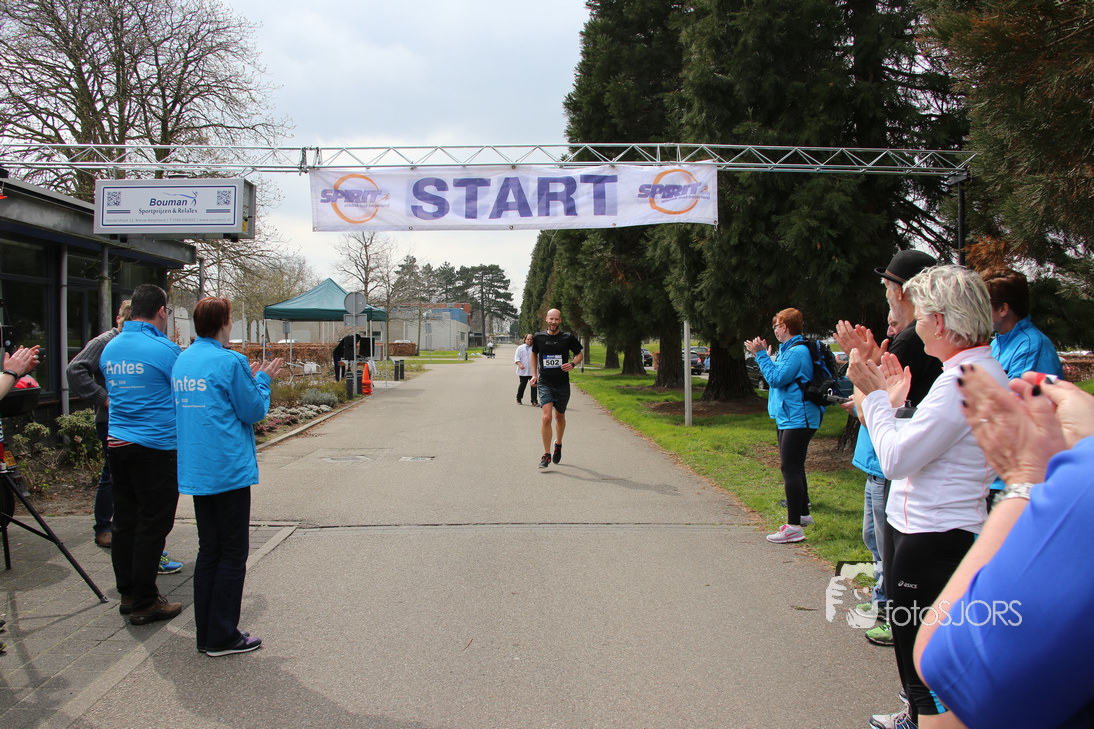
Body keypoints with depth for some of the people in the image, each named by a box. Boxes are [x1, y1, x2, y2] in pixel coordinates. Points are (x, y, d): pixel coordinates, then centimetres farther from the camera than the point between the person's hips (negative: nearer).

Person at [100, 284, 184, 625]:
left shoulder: (110, 348, 9)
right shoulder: (164, 349, -14)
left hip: (117, 444, 7)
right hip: (156, 447, -7)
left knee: (125, 522, 14)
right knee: (152, 525, 0)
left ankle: (128, 594, 24)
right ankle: (144, 603, 6)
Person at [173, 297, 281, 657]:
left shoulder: (182, 361, 10)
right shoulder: (231, 361, -14)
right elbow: (253, 411, -10)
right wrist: (262, 380, 6)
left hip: (195, 471, 8)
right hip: (229, 469, -8)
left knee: (208, 551, 15)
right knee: (233, 553, 2)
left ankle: (206, 633, 21)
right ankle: (222, 637, 7)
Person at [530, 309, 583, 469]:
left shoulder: (568, 338, -3)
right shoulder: (539, 337, 1)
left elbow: (580, 354, 10)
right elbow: (534, 354, 19)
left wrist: (572, 364, -11)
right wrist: (534, 375, 11)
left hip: (562, 385, 1)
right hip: (544, 384, 0)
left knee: (560, 416, 15)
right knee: (546, 417, -14)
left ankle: (558, 444, 43)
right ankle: (546, 455, -6)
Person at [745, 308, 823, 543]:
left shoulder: (798, 351, -17)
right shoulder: (788, 349, 15)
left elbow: (776, 378, -22)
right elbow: (778, 376, 19)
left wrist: (761, 355, -16)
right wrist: (763, 355, 15)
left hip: (797, 419, -11)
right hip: (788, 416, 11)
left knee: (790, 469, -11)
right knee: (794, 468, 20)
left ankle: (794, 527, -10)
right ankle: (803, 514, 33)